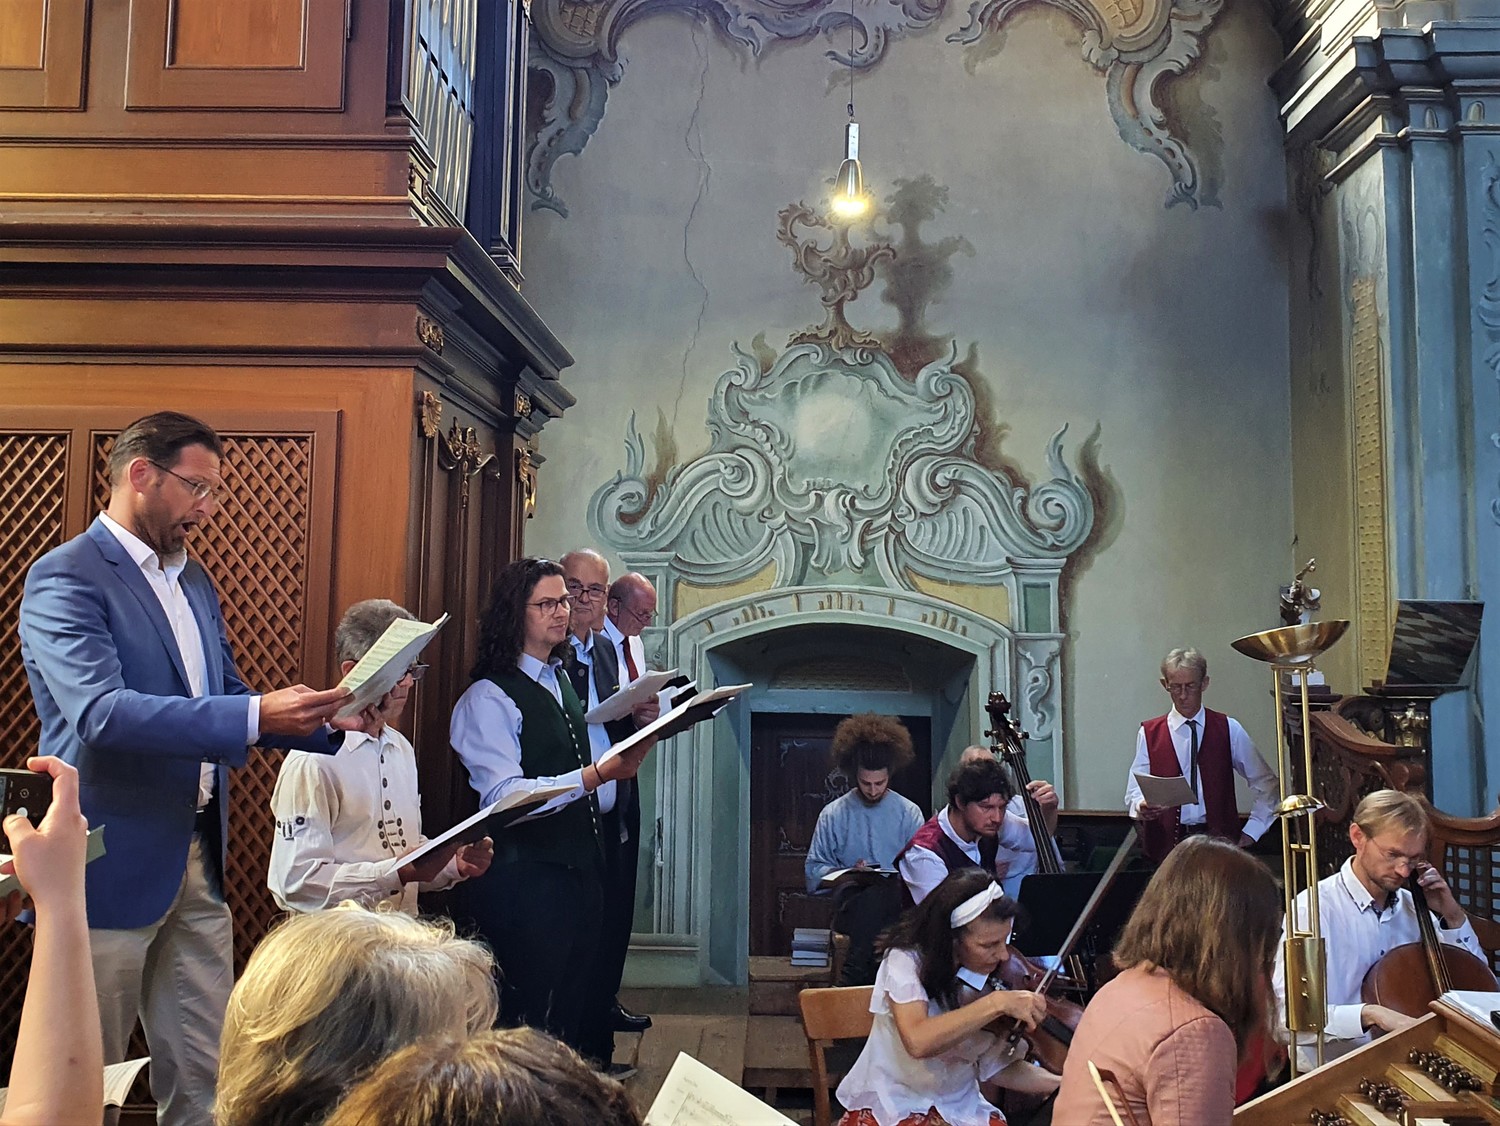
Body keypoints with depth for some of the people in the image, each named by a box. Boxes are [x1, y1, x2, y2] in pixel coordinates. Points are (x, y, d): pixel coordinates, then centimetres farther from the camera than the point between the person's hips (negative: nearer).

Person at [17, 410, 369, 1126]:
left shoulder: (193, 582, 13)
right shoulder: (65, 578, -12)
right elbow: (99, 711, -26)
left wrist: (328, 720, 0)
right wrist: (257, 717, -34)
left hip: (199, 861, 7)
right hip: (114, 864, -7)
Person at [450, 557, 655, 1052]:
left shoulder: (561, 681, 16)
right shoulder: (488, 697, -12)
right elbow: (503, 796, -22)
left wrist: (628, 756, 9)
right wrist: (595, 776, -29)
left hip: (578, 868, 8)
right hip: (523, 879, -8)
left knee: (570, 1010, 16)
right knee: (525, 1021, 0)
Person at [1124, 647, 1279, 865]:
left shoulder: (1229, 730, 9)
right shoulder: (1149, 733, 8)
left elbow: (1267, 784, 16)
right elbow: (1134, 793, 6)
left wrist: (1251, 831, 7)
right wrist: (1142, 807, -17)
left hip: (1219, 839, 0)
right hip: (1167, 844, 0)